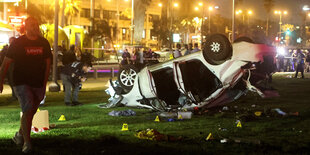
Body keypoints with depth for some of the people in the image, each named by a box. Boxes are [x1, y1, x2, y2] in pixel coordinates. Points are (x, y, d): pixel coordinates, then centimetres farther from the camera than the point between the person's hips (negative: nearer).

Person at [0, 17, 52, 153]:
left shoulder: (43, 43, 5)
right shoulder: (18, 43, -5)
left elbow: (47, 64, 11)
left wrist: (44, 84, 7)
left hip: (38, 84, 4)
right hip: (22, 82, -4)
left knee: (31, 112, 12)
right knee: (27, 111, -17)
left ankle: (19, 135, 34)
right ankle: (27, 143, -13)